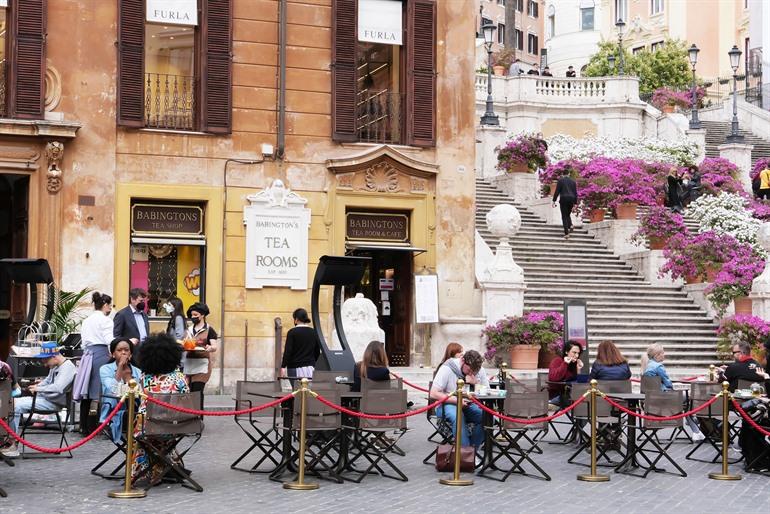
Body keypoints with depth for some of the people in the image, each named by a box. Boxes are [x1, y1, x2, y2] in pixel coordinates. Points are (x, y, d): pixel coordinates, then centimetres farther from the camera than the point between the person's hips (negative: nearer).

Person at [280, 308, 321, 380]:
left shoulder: (292, 333, -7)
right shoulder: (313, 332, 8)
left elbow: (287, 351, -11)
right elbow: (317, 351, 13)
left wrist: (283, 366, -6)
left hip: (295, 368, -4)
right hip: (310, 368, 4)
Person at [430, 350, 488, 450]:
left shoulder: (480, 371, 2)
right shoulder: (447, 369, -12)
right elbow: (433, 394, -15)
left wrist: (475, 383, -17)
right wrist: (456, 400, -24)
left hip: (470, 405, 4)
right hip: (448, 404, -4)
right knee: (457, 417, -38)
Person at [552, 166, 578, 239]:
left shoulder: (560, 180, -1)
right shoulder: (573, 181, 11)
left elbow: (557, 191, -6)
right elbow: (575, 193, 10)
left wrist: (554, 201, -3)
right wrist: (575, 203, 15)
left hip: (563, 199, -4)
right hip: (571, 199, 4)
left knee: (564, 216, 0)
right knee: (568, 214, 22)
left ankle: (566, 233, -9)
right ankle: (570, 225, -6)